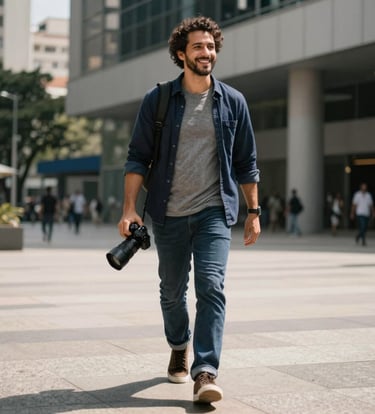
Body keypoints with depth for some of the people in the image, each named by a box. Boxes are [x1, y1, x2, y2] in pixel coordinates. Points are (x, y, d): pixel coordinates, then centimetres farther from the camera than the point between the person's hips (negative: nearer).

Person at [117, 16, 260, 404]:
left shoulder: (233, 102, 5)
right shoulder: (157, 100, 1)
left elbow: (246, 163, 10)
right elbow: (137, 157, 0)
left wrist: (253, 211, 8)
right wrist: (129, 208, -9)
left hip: (214, 212, 0)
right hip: (169, 214, 1)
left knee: (211, 287, -16)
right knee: (172, 291, 14)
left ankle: (205, 374, -17)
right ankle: (179, 348, 40)